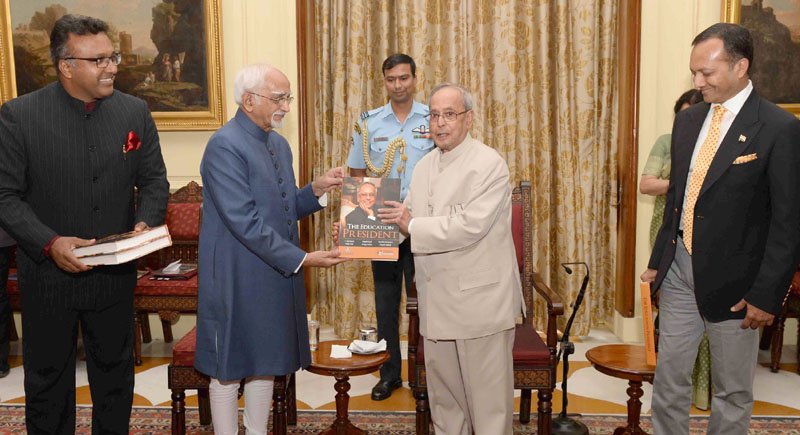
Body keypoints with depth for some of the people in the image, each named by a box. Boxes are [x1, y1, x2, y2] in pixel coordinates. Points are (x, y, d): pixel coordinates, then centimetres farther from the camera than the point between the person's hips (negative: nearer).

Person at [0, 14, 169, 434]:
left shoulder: (135, 111, -2)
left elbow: (154, 179, 4)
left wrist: (146, 223, -15)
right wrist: (50, 243, -22)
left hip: (116, 274, 2)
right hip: (48, 274, -2)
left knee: (115, 376, 19)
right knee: (47, 382, 16)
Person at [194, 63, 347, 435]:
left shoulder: (279, 144, 10)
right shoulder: (225, 146, -17)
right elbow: (245, 222, -23)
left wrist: (316, 190, -4)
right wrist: (302, 259, -22)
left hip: (276, 275, 8)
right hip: (238, 279, -8)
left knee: (266, 362, 17)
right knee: (230, 368, 8)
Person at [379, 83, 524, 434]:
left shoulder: (489, 164, -12)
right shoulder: (425, 166, 12)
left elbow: (470, 226, -22)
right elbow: (407, 217, 13)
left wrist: (412, 226, -17)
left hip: (480, 298, -7)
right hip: (437, 300, 7)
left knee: (487, 393, 5)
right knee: (443, 391, 19)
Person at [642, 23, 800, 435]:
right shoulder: (687, 120, 6)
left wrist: (767, 294, -13)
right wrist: (658, 260, 13)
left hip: (732, 278, -5)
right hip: (679, 269, 5)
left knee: (732, 392, 12)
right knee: (668, 377, 13)